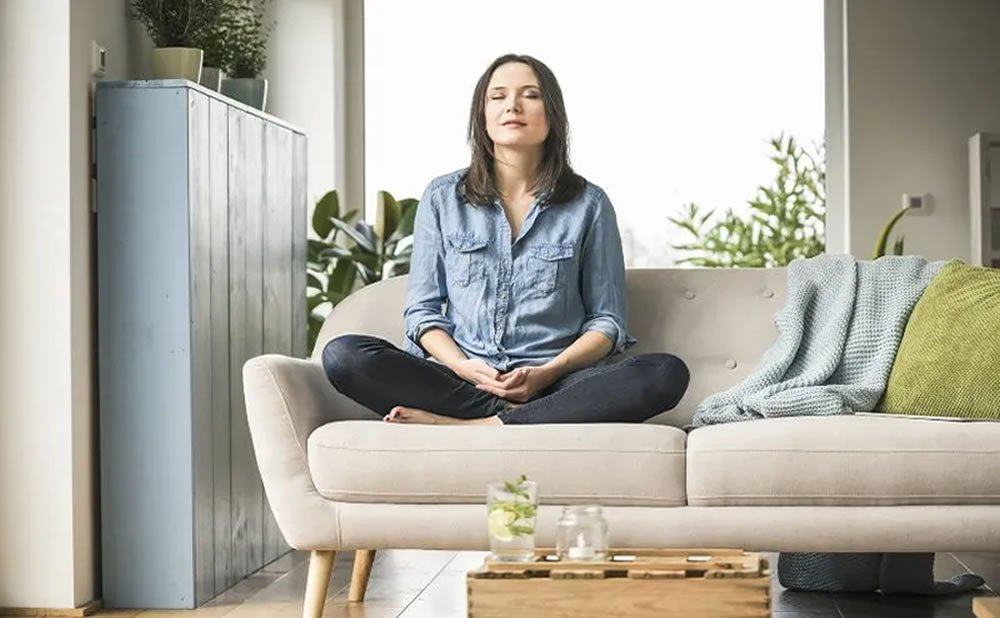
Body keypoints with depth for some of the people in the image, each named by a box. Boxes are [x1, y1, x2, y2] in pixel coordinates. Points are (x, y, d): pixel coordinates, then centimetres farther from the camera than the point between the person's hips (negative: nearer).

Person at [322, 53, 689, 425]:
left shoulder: (588, 204, 9)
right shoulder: (442, 198, 11)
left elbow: (607, 322, 8)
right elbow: (422, 310, 10)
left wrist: (549, 372, -11)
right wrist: (461, 365, -11)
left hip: (555, 386, 0)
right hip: (463, 381, 1)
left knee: (667, 373, -31)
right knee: (342, 354, -25)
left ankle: (470, 426, -30)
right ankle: (513, 417, -25)